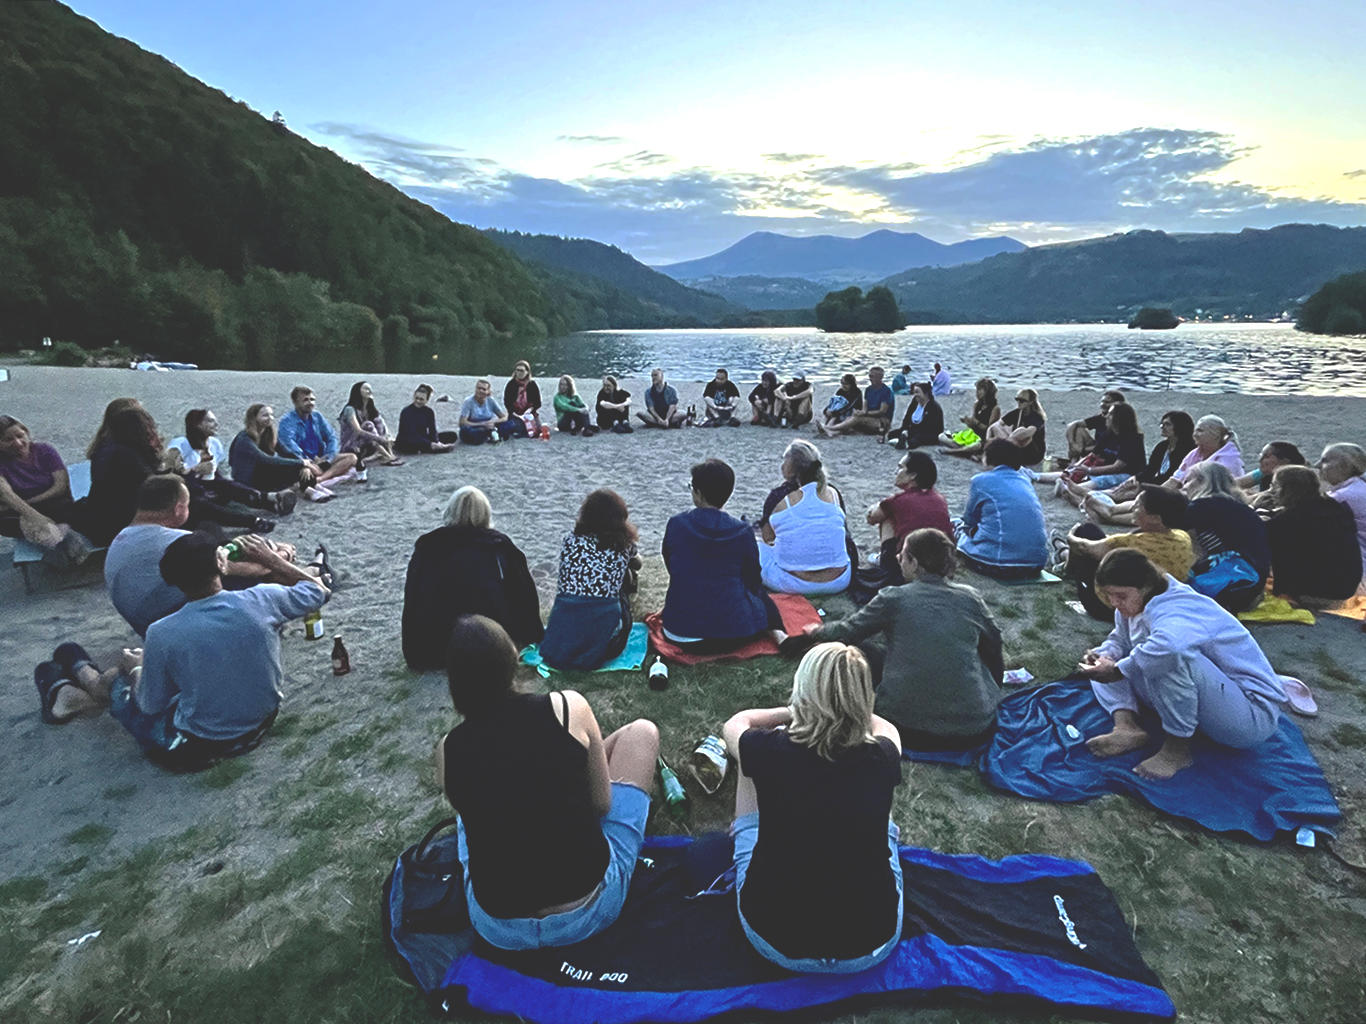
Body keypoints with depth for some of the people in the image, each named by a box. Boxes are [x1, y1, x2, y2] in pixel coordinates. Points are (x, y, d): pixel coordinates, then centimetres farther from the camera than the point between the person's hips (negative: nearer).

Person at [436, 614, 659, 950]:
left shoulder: (448, 750, -6)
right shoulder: (568, 708, -13)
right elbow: (601, 804, -1)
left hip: (498, 930, 3)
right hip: (589, 911, -2)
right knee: (641, 731, 13)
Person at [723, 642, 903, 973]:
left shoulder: (770, 751, -19)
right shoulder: (882, 757, -15)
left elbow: (734, 724, 7)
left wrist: (795, 711, 17)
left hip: (773, 941, -1)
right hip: (871, 948, 1)